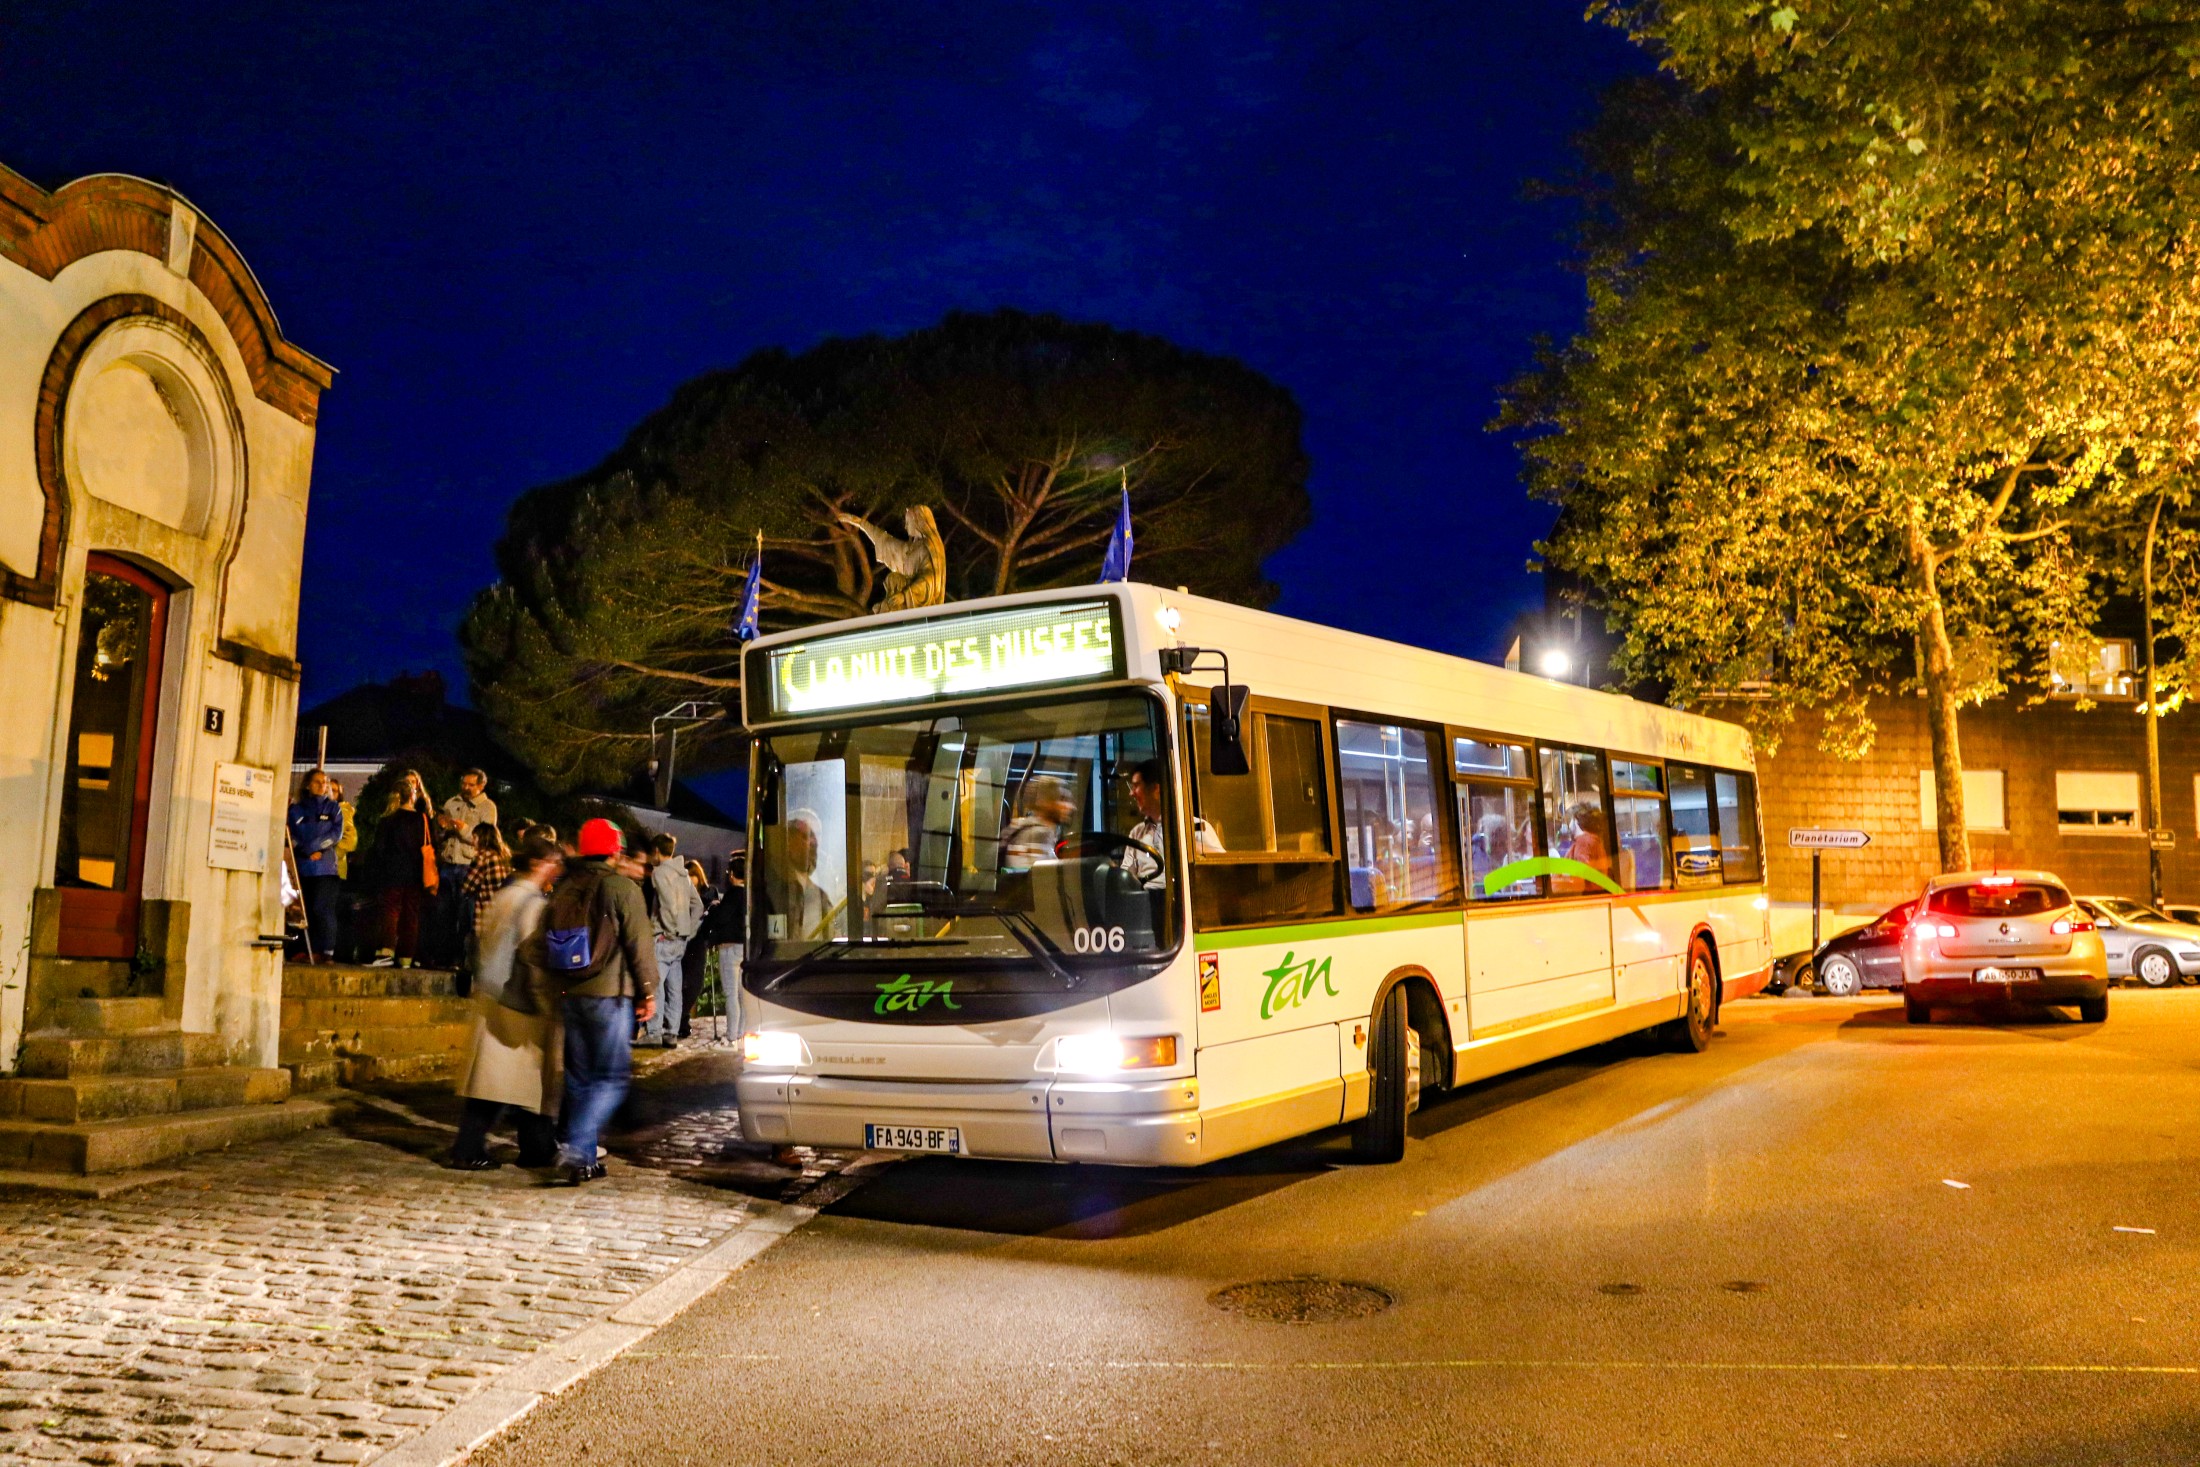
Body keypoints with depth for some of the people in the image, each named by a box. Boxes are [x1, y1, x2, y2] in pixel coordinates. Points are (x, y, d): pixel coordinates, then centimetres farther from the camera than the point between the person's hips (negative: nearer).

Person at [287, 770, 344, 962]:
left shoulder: (334, 808, 12)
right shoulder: (297, 808, 14)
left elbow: (337, 833, 0)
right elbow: (292, 834, 4)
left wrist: (315, 846, -11)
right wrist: (308, 852, -10)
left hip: (326, 866, -2)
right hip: (304, 866, 3)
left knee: (322, 908, -12)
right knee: (309, 910, 3)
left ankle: (328, 951, -11)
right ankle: (313, 951, 8)